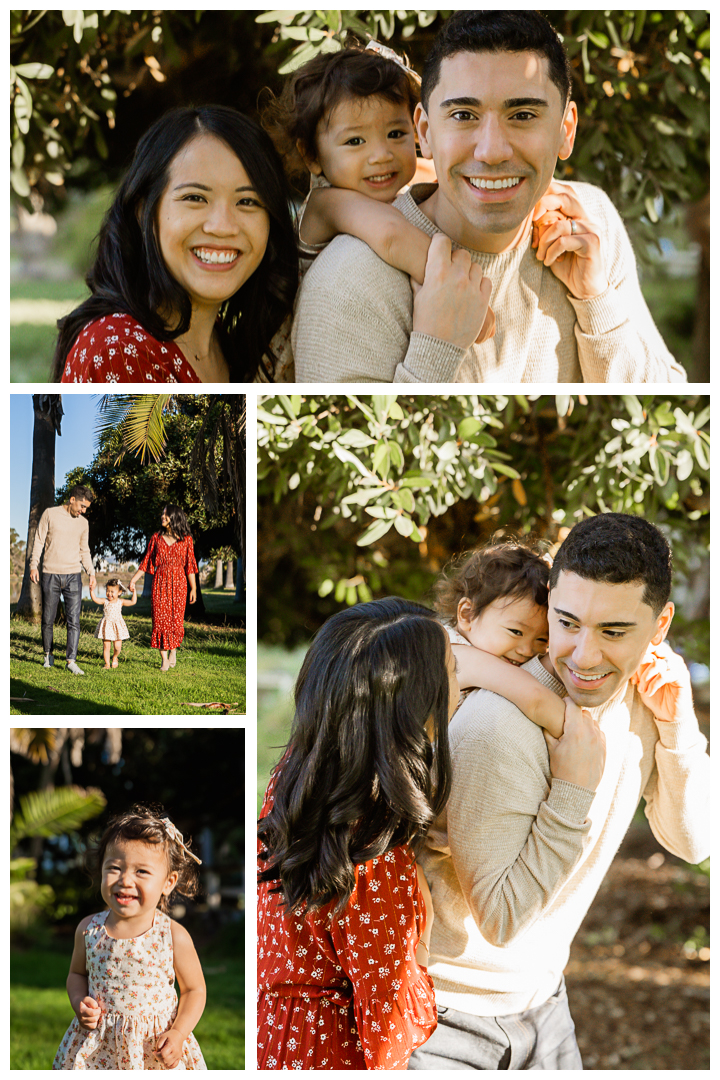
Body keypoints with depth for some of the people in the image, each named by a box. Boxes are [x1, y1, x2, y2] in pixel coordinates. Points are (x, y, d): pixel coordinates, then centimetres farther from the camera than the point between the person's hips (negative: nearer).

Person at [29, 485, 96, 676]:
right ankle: (48, 655, 20)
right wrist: (34, 565, -7)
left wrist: (91, 573, 9)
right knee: (48, 620, 4)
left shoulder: (83, 523, 11)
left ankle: (71, 660, -8)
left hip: (73, 575, 2)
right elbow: (39, 541, 1)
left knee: (74, 620, -7)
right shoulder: (50, 514, 1)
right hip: (50, 574, -2)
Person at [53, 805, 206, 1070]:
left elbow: (195, 990, -2)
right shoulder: (89, 929, -6)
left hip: (156, 1046, -2)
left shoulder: (174, 937, -14)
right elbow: (77, 973, 11)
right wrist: (80, 1004, -8)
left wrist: (177, 1034, -15)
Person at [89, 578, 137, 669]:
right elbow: (95, 599, -15)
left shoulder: (120, 602, -1)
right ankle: (107, 663, 12)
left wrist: (134, 592, -8)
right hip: (106, 626, 0)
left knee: (117, 646, 1)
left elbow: (133, 602, -3)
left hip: (117, 627, 0)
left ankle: (115, 658, 32)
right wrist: (92, 591, -26)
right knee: (106, 646, -1)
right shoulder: (105, 601, -3)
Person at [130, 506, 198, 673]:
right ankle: (164, 660, 0)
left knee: (176, 620, -3)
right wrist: (134, 578, 0)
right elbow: (146, 561, 8)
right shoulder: (157, 538, 6)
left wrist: (193, 589, 2)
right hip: (160, 583, 1)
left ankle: (173, 650, 23)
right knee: (160, 620, -4)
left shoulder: (186, 539, 2)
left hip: (178, 583, -1)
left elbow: (190, 565, 3)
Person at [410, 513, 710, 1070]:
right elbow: (499, 920, -26)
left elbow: (693, 844, 1)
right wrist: (574, 788, -33)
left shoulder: (642, 694, -6)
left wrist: (677, 727, -13)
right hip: (449, 1009, -7)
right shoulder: (500, 725, -30)